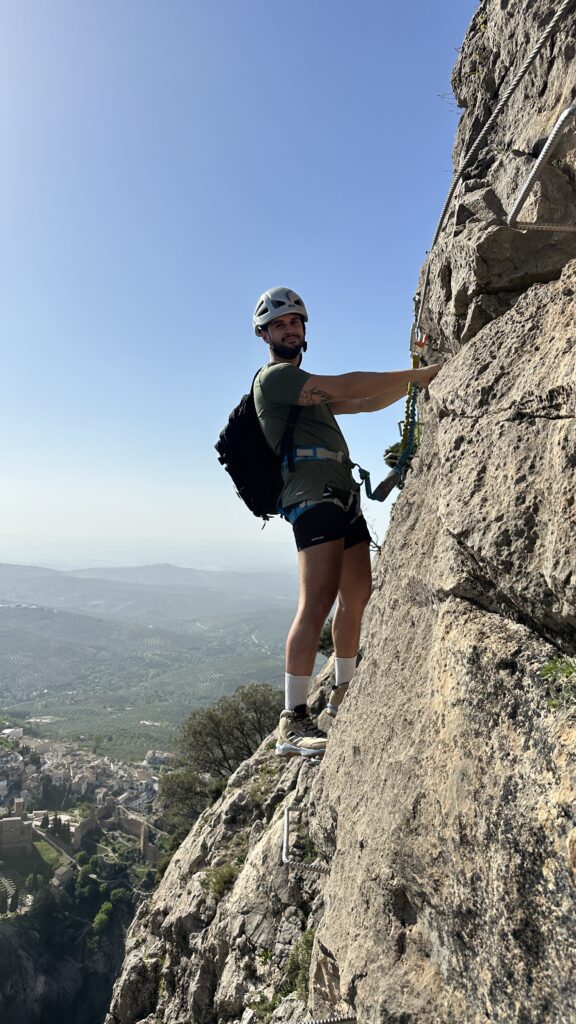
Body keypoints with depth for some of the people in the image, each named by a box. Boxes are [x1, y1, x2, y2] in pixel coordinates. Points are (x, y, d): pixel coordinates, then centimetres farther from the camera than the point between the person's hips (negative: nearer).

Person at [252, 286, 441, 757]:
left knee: (357, 596, 12)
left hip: (343, 496, 10)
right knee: (318, 602, -18)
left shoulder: (308, 387, 29)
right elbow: (344, 387, -14)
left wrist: (414, 380, 14)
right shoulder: (274, 376, -1)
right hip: (313, 494, -10)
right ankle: (293, 722, -13)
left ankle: (343, 697, 26)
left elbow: (367, 403, 26)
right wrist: (415, 374, -10)